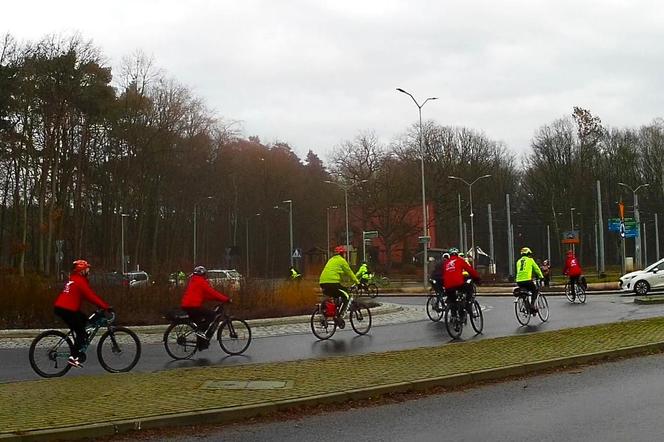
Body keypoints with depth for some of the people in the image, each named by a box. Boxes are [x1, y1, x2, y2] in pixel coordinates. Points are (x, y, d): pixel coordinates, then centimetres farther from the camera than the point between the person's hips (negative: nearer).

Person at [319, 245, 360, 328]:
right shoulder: (341, 260, 5)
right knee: (346, 297, 0)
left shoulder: (331, 260, 29)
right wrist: (357, 283, 11)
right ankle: (339, 316, -13)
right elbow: (349, 273, 4)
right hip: (332, 282, -8)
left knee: (336, 297, 26)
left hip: (323, 282, 8)